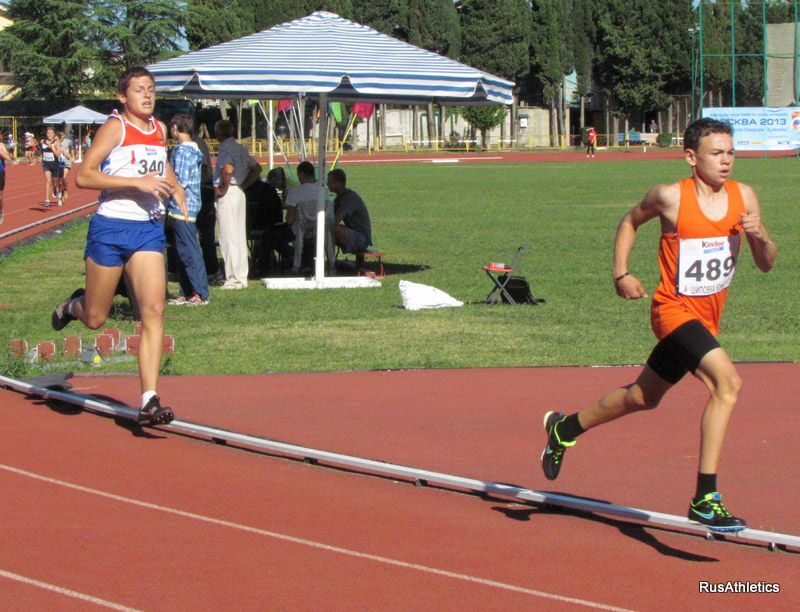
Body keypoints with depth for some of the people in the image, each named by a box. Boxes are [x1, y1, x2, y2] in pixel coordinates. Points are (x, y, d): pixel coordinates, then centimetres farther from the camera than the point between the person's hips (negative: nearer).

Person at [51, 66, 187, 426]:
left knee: (154, 312, -12)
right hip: (110, 228, -4)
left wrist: (174, 187, 15)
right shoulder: (115, 127, -8)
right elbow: (84, 176, -18)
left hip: (149, 230, 5)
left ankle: (149, 402, -15)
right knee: (94, 319, 7)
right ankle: (73, 305, 45)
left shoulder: (160, 129, 12)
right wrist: (138, 181, -24)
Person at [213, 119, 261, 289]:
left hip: (228, 194, -9)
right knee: (239, 237, 11)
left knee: (229, 237, -5)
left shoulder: (224, 148, -13)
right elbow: (257, 169, 20)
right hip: (240, 193, 9)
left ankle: (233, 278, -6)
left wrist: (223, 188, -19)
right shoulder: (240, 148, 14)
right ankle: (241, 277, 15)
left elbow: (228, 168, -31)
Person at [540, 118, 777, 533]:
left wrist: (760, 238, -20)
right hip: (674, 309, -6)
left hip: (707, 318, 7)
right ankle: (705, 498, -27)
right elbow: (630, 221, 7)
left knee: (643, 397, 23)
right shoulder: (670, 197, -14)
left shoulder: (743, 197, -3)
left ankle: (564, 429, 49)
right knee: (727, 381, -28)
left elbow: (766, 265, 1)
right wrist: (620, 273, -3)